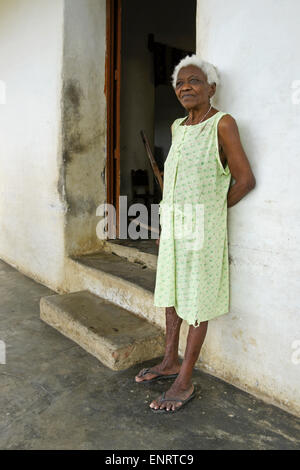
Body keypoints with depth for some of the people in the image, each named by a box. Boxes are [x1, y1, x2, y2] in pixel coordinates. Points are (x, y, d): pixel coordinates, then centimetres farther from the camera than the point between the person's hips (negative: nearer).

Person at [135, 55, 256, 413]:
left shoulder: (223, 124, -9)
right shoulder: (178, 128, 12)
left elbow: (245, 180, -9)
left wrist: (210, 210, 0)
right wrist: (166, 227, 15)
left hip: (202, 226, -7)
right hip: (172, 225, 8)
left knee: (197, 301, 2)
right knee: (171, 292, 16)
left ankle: (184, 382, 15)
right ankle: (170, 362, 34)